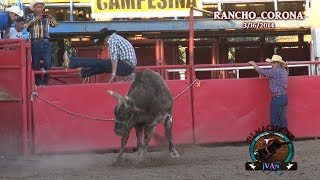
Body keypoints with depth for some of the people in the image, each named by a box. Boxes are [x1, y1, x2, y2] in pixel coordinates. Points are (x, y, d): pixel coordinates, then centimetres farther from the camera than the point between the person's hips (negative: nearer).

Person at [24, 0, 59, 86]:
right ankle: (38, 83, 8)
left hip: (45, 42, 1)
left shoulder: (46, 17, 12)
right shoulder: (30, 17, 8)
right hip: (35, 42, -1)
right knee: (35, 64, 1)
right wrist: (35, 19, -18)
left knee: (48, 64, -5)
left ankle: (45, 82, 4)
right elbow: (25, 25, -8)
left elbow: (56, 24, 7)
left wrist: (51, 18, -12)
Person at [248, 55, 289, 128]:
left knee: (274, 119, -5)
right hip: (284, 97, 9)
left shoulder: (275, 71, -11)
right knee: (282, 119, 9)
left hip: (277, 98, -9)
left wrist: (253, 64, 11)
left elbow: (261, 71, -4)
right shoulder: (284, 71, 13)